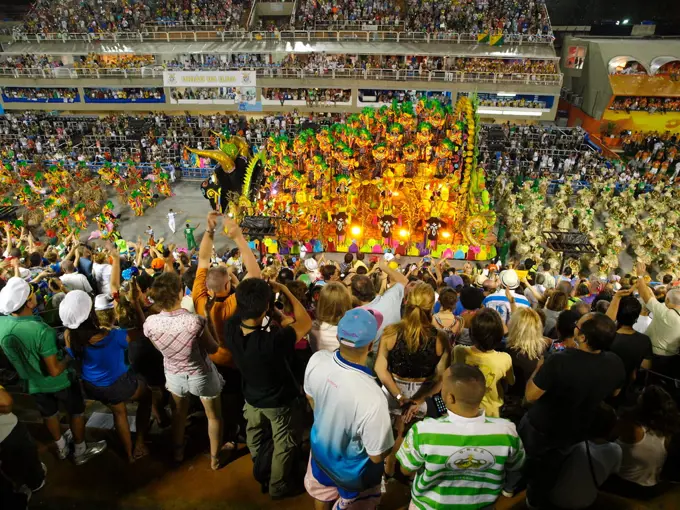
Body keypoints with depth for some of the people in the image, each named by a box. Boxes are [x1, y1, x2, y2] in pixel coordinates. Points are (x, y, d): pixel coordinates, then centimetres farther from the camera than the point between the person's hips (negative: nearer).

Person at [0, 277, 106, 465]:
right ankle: (80, 451, 40)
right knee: (76, 413, 20)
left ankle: (61, 447, 53)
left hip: (33, 382, 6)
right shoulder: (41, 331, -39)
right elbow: (55, 371, -31)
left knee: (49, 415, 28)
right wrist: (71, 355, -15)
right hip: (58, 382, -6)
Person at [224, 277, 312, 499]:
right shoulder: (273, 341, -44)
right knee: (283, 444, 22)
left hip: (252, 397, 6)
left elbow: (242, 305, -7)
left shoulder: (231, 329, -29)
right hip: (278, 401, -5)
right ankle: (278, 486, 43)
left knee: (254, 436, 34)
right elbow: (305, 322, -29)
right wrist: (284, 289, -26)